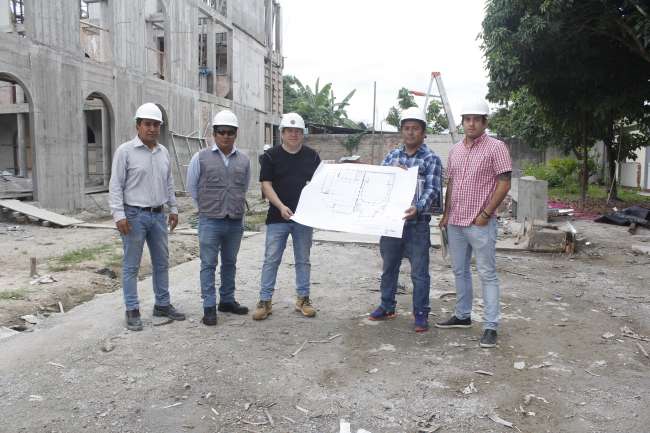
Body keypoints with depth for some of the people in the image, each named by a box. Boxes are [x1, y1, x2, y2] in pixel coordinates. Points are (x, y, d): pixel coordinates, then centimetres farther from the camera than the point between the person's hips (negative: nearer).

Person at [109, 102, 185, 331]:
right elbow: (115, 186, -10)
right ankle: (132, 311, 12)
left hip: (158, 215, 6)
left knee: (161, 262, 12)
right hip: (134, 215, -6)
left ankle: (162, 304, 25)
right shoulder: (125, 151, -7)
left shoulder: (163, 152, 10)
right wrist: (119, 215, -17)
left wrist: (173, 209, 14)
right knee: (131, 265, 3)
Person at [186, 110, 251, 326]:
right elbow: (192, 187, 6)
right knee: (208, 265, 1)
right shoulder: (201, 158, -3)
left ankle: (227, 300, 28)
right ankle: (209, 307, 8)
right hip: (210, 221, -3)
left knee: (230, 263, 14)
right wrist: (206, 207, 11)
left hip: (235, 221, 3)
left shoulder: (244, 160, 6)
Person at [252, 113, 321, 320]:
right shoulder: (271, 155, 0)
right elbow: (266, 184, -5)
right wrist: (281, 206, -18)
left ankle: (303, 299, 22)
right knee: (271, 260, 1)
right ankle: (265, 301, 10)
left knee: (303, 260, 11)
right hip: (277, 217, -2)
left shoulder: (312, 156, 6)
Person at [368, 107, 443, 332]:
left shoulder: (431, 159, -2)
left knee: (419, 272, 3)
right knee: (388, 267, 15)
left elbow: (432, 190, -12)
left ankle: (421, 314, 15)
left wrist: (418, 208, -30)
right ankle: (387, 307, 30)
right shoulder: (392, 155, 11)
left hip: (417, 222, -4)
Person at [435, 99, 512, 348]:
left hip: (480, 223, -7)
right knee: (459, 271, 16)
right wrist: (446, 214, 12)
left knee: (487, 274, 0)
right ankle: (462, 316, 30)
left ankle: (490, 326, 5)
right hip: (455, 222, 7)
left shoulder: (495, 147, -7)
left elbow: (504, 184, -10)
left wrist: (486, 214, -15)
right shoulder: (455, 150, 12)